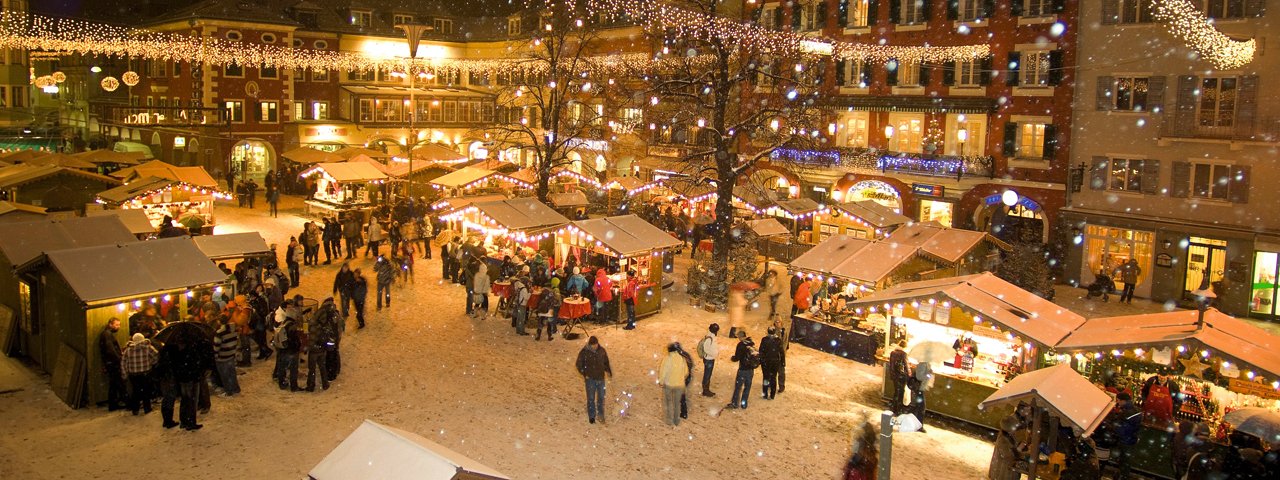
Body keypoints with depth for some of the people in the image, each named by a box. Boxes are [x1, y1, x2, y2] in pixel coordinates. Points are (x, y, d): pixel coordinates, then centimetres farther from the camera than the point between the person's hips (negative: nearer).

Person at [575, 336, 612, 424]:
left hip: (600, 378, 3)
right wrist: (583, 373, -9)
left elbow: (606, 362, 14)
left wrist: (608, 371, 3)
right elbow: (579, 364, -1)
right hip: (590, 378, -3)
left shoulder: (602, 350, 0)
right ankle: (591, 417, 11)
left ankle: (600, 415, 23)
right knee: (591, 398, 0)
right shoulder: (584, 352, -9)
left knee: (601, 397, 9)